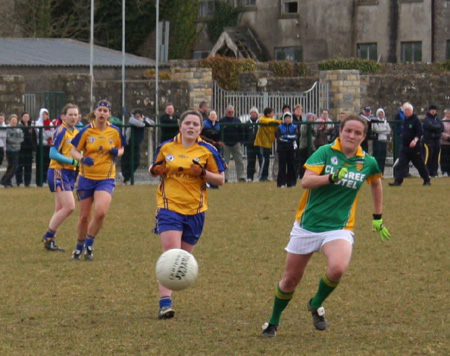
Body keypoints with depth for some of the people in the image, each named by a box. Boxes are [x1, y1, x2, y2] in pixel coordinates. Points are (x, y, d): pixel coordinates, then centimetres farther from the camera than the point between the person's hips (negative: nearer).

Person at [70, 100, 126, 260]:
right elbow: (74, 151, -1)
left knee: (101, 212, -21)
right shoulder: (86, 131, -5)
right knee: (84, 216, 5)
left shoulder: (115, 131, 0)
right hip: (86, 178, 0)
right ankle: (79, 247, 28)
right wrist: (83, 158, -22)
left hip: (106, 178, 0)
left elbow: (121, 149, 14)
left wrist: (117, 152, -10)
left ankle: (89, 244, 1)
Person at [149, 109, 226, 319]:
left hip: (195, 211, 2)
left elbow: (220, 179, 4)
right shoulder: (166, 148, 4)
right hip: (169, 206, -2)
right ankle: (165, 303, -23)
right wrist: (155, 170, -5)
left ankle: (167, 291, 29)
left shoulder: (207, 151, 2)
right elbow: (154, 169, 19)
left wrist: (203, 173, -15)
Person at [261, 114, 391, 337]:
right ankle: (273, 323, 35)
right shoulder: (325, 152, -8)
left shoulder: (368, 162, 1)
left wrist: (378, 218, 25)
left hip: (339, 228, 0)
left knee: (338, 268, -30)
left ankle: (316, 305, 1)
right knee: (290, 279, 9)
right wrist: (332, 177, -34)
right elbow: (306, 181, -20)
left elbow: (376, 184, 23)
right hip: (307, 225, 0)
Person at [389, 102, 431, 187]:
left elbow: (420, 132, -15)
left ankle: (427, 180, 19)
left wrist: (415, 140, -29)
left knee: (420, 164, 5)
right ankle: (398, 181, -10)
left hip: (414, 147, -6)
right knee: (401, 164, -6)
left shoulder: (416, 120, -9)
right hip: (404, 146, 6)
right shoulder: (404, 120, 12)